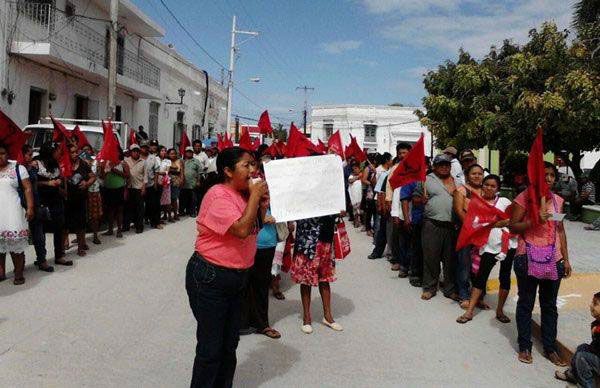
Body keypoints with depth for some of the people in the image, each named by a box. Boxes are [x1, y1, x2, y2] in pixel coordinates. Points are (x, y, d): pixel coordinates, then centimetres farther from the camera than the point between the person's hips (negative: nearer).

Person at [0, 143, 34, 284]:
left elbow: (27, 188, -2)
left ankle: (19, 274, 4)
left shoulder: (18, 168, 3)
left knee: (16, 243, -4)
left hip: (13, 212, -3)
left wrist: (30, 207, -11)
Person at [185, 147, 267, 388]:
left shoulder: (243, 194, 7)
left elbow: (255, 226, 14)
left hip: (236, 278, 9)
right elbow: (242, 229, -30)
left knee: (229, 345, 18)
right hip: (210, 279, -8)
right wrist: (255, 196, -20)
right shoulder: (218, 196, -19)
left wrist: (261, 200, 1)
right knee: (211, 348, 2)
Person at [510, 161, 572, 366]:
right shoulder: (524, 197, -7)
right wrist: (535, 220, -23)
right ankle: (524, 347, 20)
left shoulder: (557, 200, 8)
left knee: (550, 305, 13)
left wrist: (565, 259, 11)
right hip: (528, 258, -4)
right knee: (526, 303, 8)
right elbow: (513, 226, -8)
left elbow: (561, 231, 13)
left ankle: (550, 348, 25)